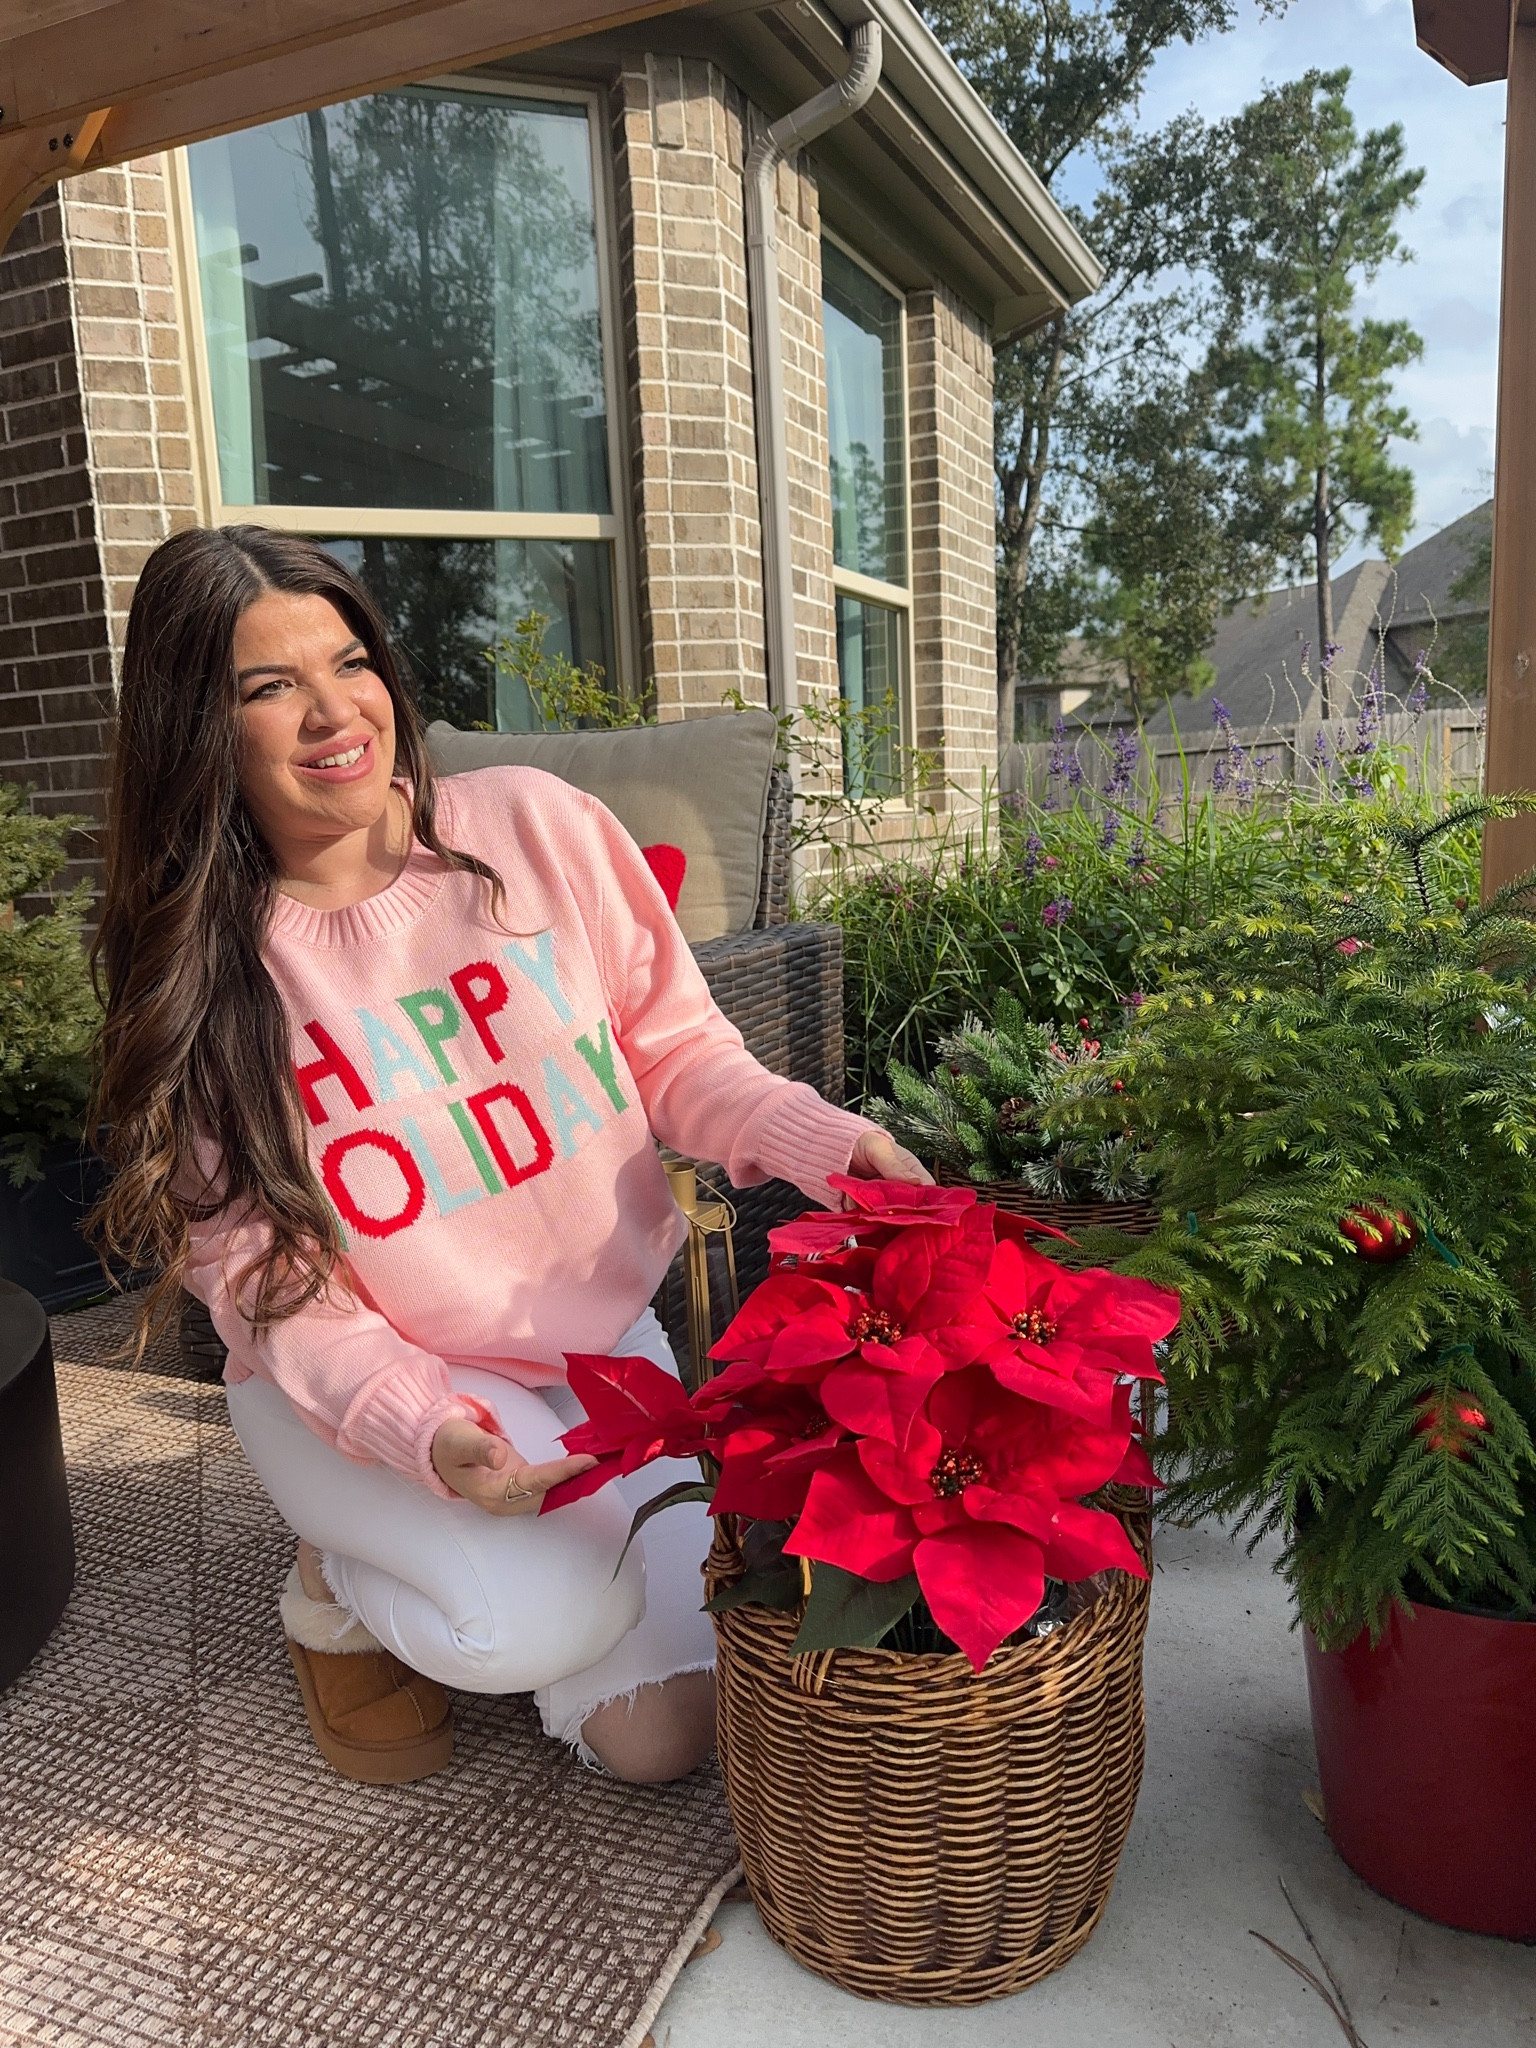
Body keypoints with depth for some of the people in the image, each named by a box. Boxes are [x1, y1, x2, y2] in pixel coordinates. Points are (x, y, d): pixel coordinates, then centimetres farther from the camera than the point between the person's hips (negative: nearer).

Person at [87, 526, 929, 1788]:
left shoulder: (538, 827, -9)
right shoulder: (196, 969, -11)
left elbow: (672, 1045, -3)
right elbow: (263, 1277, -12)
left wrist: (826, 1144, -21)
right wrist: (421, 1429, -29)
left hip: (605, 1335, 3)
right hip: (354, 1379, -2)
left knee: (662, 1732, 1)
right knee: (545, 1615, -27)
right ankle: (340, 1588, 8)